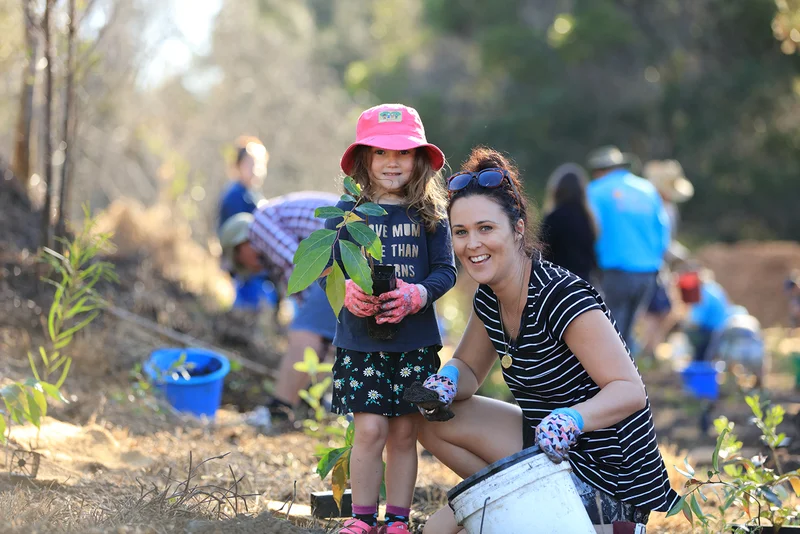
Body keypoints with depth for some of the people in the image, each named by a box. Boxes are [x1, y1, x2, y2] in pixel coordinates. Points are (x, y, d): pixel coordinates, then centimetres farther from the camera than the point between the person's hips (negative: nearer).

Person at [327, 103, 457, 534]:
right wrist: (349, 291, -19)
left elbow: (446, 270, 2)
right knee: (370, 430, -7)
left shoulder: (430, 214, 4)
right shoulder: (349, 210, 2)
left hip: (415, 341, 1)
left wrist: (417, 295, -17)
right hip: (359, 340, -1)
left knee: (404, 433, 6)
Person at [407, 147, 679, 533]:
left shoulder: (560, 296, -23)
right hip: (552, 450, 9)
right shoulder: (489, 300, 2)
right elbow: (468, 368, 16)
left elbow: (630, 391, -27)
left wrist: (570, 420, -45)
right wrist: (445, 382, -8)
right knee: (435, 423, 5)